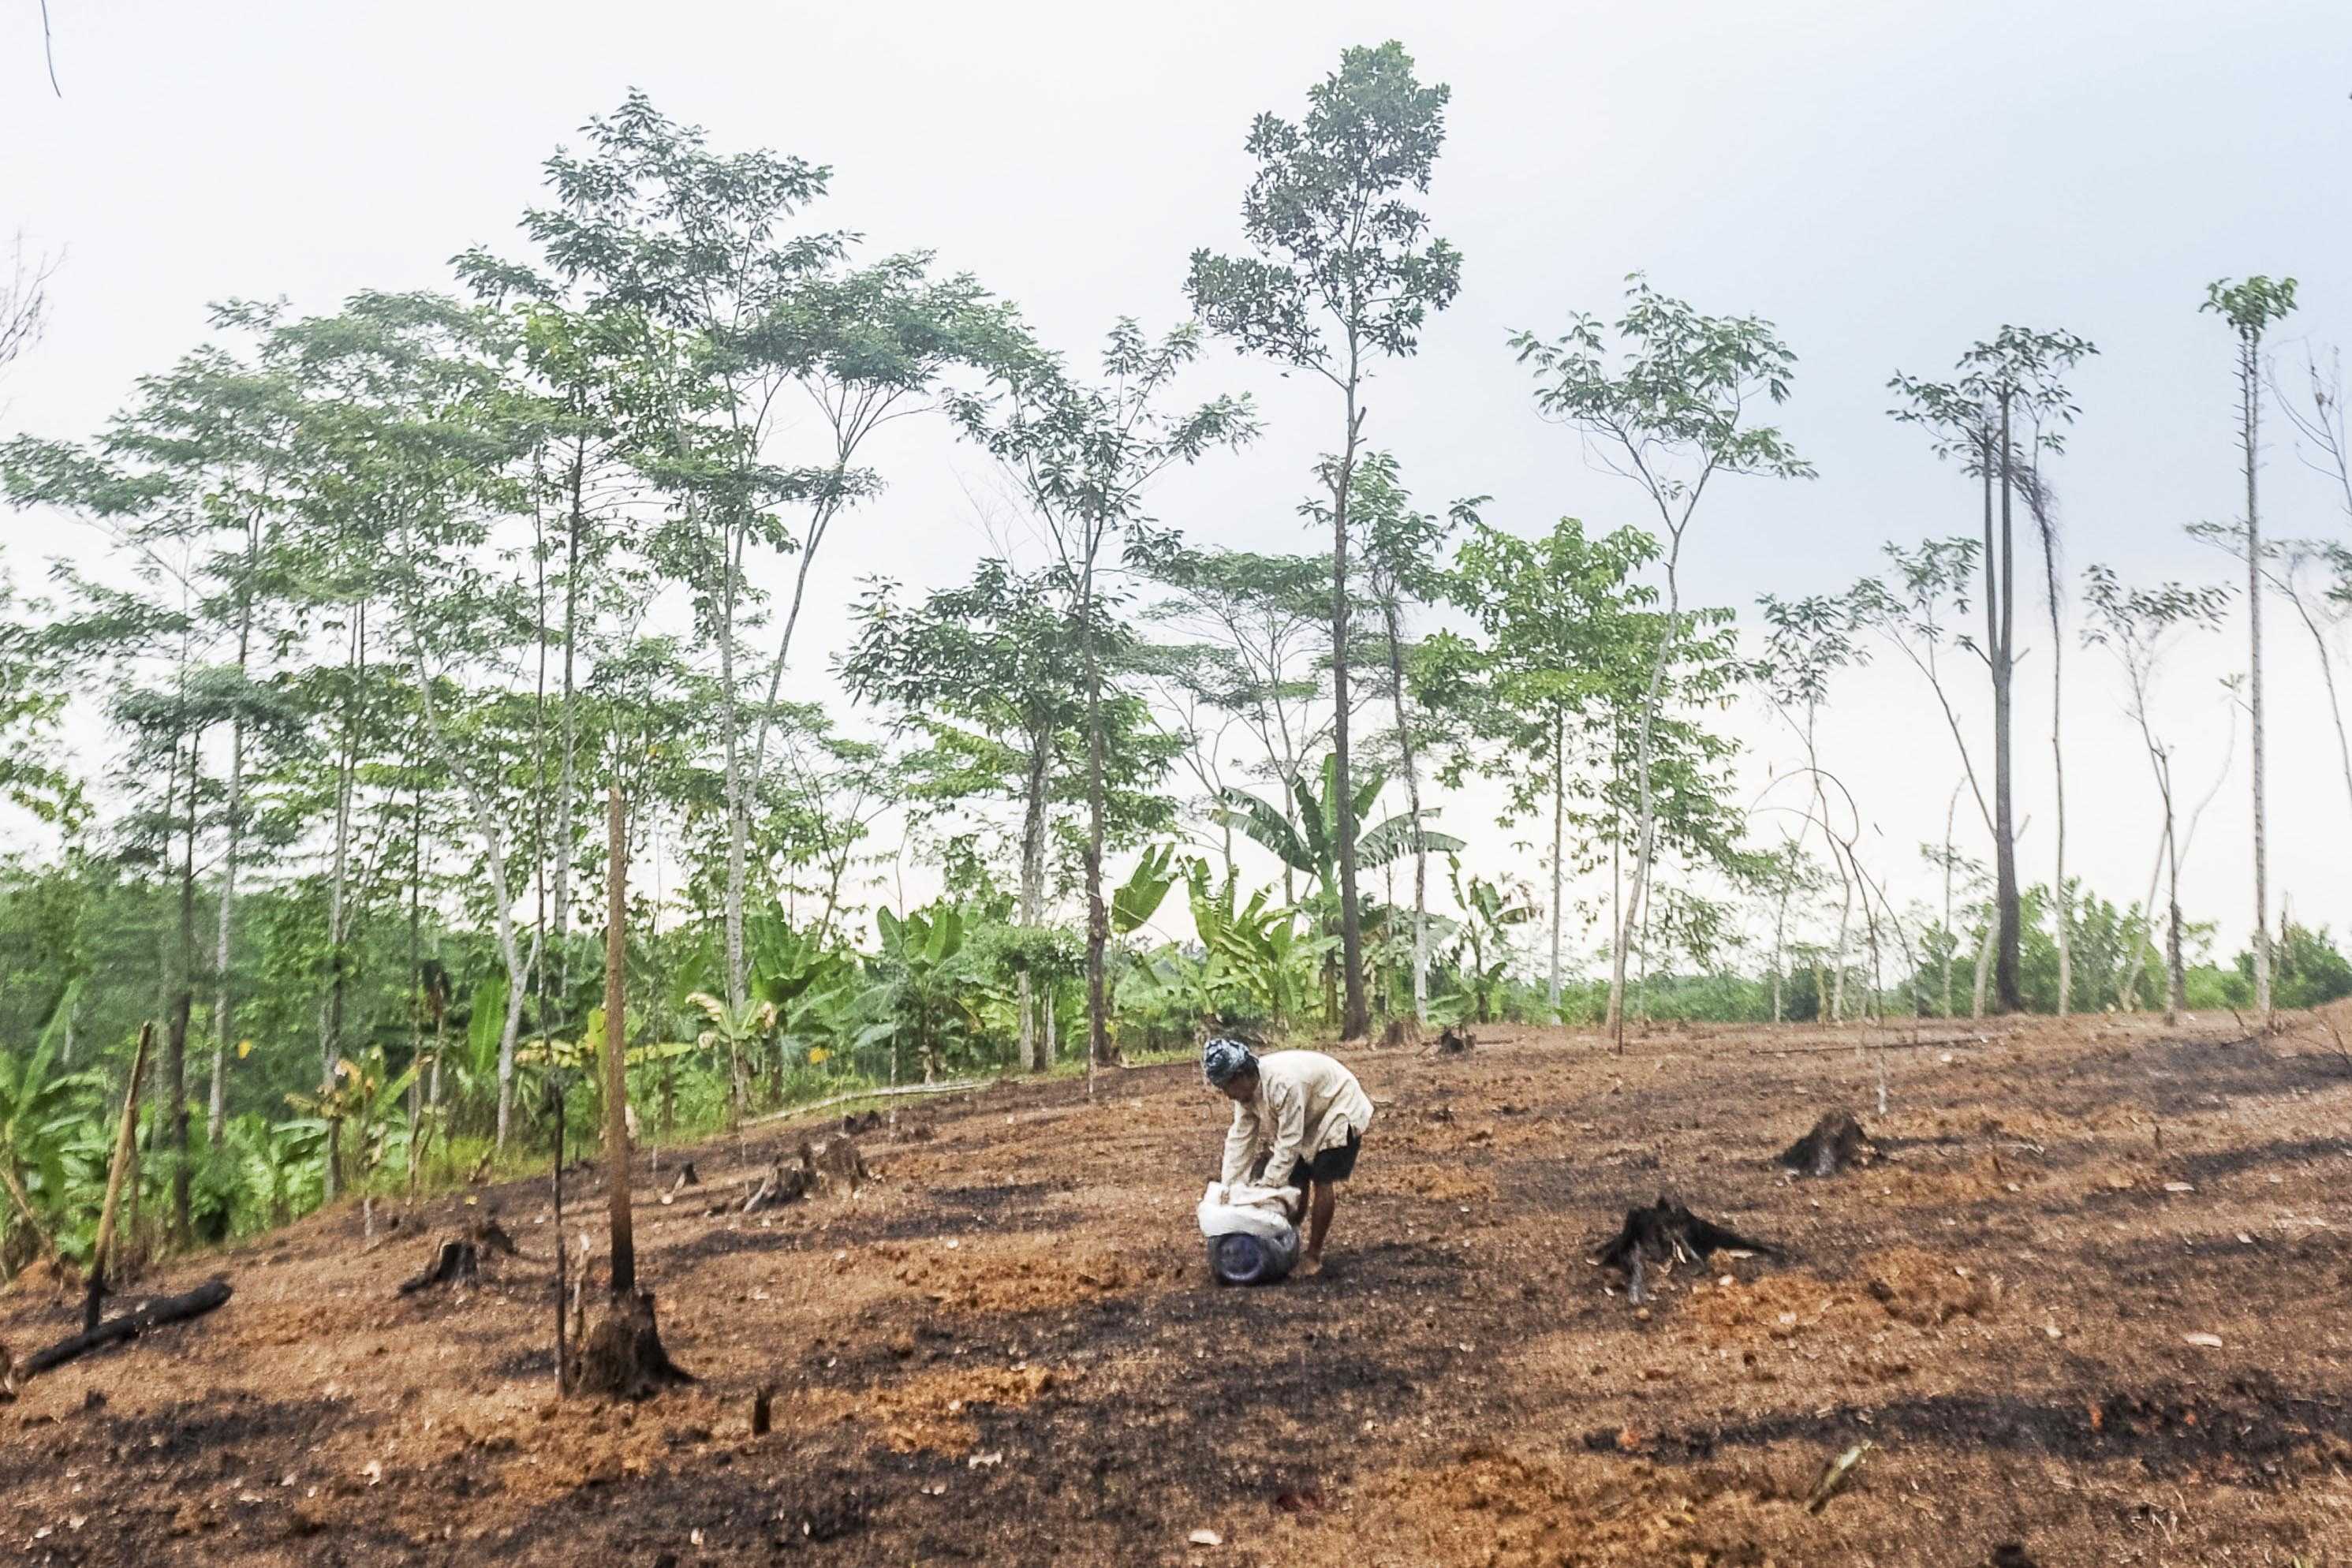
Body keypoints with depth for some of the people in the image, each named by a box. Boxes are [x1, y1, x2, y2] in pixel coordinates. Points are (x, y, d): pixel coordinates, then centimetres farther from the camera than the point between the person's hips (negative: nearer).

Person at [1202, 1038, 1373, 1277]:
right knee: (1297, 1179, 5)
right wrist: (1228, 1187, -13)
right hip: (1310, 1120, 8)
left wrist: (1266, 1186, -27)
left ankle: (1313, 1256, -2)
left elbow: (1289, 1143, -33)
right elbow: (1240, 1138, -9)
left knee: (1322, 1181, -10)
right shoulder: (1246, 1088, -12)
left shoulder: (1284, 1084, -39)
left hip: (1339, 1113, -8)